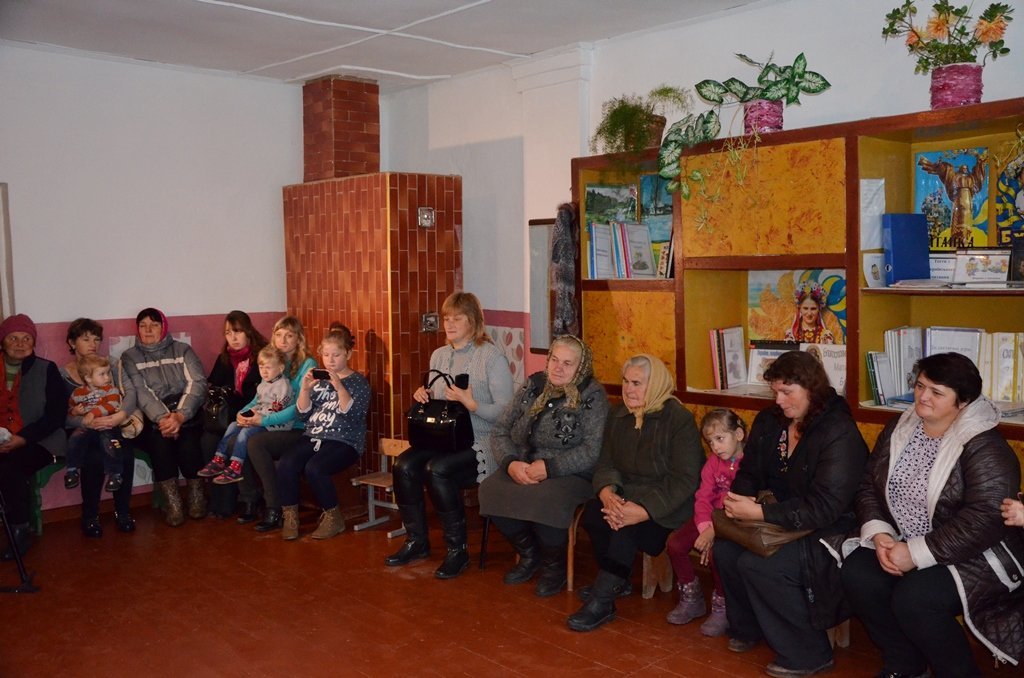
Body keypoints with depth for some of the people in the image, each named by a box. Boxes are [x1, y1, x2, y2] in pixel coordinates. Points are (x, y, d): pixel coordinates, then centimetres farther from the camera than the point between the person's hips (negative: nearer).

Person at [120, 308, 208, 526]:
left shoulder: (182, 350, 12)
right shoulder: (130, 357, 12)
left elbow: (197, 383, -2)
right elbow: (141, 392, -5)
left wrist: (180, 416, -20)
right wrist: (163, 418, -23)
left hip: (186, 414, 0)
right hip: (151, 418, 0)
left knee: (187, 437, -31)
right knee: (159, 438, -32)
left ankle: (196, 494, -12)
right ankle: (171, 501, -22)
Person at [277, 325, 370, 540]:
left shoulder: (358, 381, 1)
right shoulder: (318, 379, 14)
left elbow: (353, 415, -14)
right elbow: (303, 415, 9)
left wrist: (339, 387, -23)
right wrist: (305, 389, -7)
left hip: (344, 442, -4)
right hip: (313, 438, 5)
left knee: (313, 468, -31)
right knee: (285, 465, -24)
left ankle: (333, 517, -10)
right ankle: (290, 516, -7)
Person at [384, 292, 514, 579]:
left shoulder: (491, 356, -7)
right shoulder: (438, 355, 15)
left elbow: (506, 412, -14)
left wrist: (470, 403, -24)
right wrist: (423, 395, 4)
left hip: (480, 443, -6)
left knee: (436, 470, -31)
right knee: (403, 466, -20)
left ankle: (457, 549, -13)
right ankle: (417, 541, -1)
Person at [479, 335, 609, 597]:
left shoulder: (592, 396, -5)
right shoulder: (532, 387, 8)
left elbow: (592, 451, -15)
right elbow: (499, 431, 7)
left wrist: (549, 467, -23)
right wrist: (510, 463, -12)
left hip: (570, 475, -5)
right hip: (522, 469, 5)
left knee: (545, 499, -36)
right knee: (490, 490, -23)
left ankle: (554, 565, -4)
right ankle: (529, 555, 3)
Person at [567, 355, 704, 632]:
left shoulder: (679, 419, -12)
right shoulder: (618, 416, 8)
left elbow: (684, 480, -18)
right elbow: (606, 464, 5)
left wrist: (644, 510, -28)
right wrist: (607, 493, -19)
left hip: (668, 507, -5)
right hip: (627, 496, 5)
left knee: (626, 526, -31)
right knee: (593, 512, -24)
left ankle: (602, 601, -18)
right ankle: (616, 582, -9)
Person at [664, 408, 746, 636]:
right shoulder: (713, 462, 9)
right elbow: (703, 497, 3)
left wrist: (715, 531, -25)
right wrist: (706, 528, -16)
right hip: (711, 518, 7)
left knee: (715, 551, -32)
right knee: (675, 543, -11)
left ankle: (722, 607, -6)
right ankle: (692, 600, 10)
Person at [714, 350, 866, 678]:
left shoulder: (840, 433, -20)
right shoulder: (769, 421, 3)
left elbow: (824, 508, -26)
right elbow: (748, 474, 12)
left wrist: (760, 513, -29)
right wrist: (740, 500, -11)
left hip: (827, 532, -7)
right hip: (779, 523, 7)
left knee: (757, 564, -27)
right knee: (725, 548, -17)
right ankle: (746, 627, 11)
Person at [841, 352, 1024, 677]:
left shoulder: (984, 447, -16)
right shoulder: (899, 429, 5)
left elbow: (985, 520, -25)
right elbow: (869, 486, 7)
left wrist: (916, 553, -25)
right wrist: (880, 535, -12)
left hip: (974, 557, -6)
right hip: (902, 543, 7)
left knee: (913, 599, -29)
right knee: (857, 574, -17)